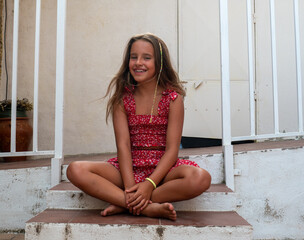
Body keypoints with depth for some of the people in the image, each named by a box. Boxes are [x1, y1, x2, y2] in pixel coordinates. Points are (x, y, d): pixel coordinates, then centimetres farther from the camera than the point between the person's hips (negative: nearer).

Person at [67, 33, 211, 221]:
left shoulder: (173, 97, -4)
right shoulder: (122, 98, 2)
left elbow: (172, 149, -9)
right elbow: (123, 145, -7)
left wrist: (150, 184, -23)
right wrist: (130, 186, -21)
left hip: (162, 169, -1)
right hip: (130, 168, 2)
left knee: (201, 178, -32)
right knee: (76, 170, -21)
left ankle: (123, 205, -21)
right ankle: (149, 208, -26)